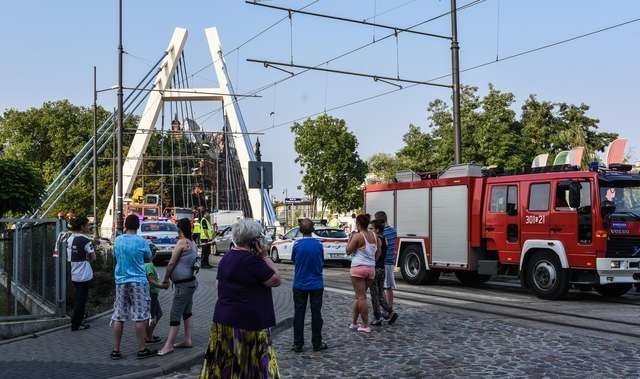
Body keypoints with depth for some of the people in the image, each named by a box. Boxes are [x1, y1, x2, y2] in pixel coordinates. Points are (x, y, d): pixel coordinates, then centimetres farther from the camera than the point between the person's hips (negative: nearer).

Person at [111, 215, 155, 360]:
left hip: (121, 282, 5)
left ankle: (116, 350, 12)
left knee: (118, 317, 9)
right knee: (140, 317, 1)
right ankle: (142, 349, 4)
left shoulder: (118, 240, 2)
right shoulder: (141, 241, -11)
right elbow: (149, 258, 4)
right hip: (138, 281, -5)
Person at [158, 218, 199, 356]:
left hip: (183, 285, -9)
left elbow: (171, 263, -13)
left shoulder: (182, 242, -17)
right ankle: (188, 340, 21)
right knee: (187, 312, 16)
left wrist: (165, 279, -1)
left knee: (175, 315, -7)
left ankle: (169, 345, -5)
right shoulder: (192, 243, 8)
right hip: (190, 282, 9)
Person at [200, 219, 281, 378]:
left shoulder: (226, 258, 10)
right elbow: (276, 280, -13)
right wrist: (264, 256, -9)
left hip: (223, 319, 9)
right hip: (247, 323, -8)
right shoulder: (252, 260, -17)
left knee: (225, 365, 13)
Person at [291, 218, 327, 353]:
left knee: (299, 314, 7)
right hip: (316, 284, 1)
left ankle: (298, 344, 10)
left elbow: (293, 260, 5)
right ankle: (317, 344, 14)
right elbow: (322, 262, 4)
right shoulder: (318, 244, -8)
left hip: (300, 285, 0)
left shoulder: (297, 244, -11)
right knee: (316, 314, 9)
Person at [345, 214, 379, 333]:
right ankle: (354, 322, 22)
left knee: (361, 297, -3)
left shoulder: (357, 236, -10)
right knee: (359, 296, 16)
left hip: (358, 268, -6)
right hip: (371, 268, 6)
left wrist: (350, 239, 7)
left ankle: (366, 326, -4)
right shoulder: (374, 235, 7)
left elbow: (348, 251, -5)